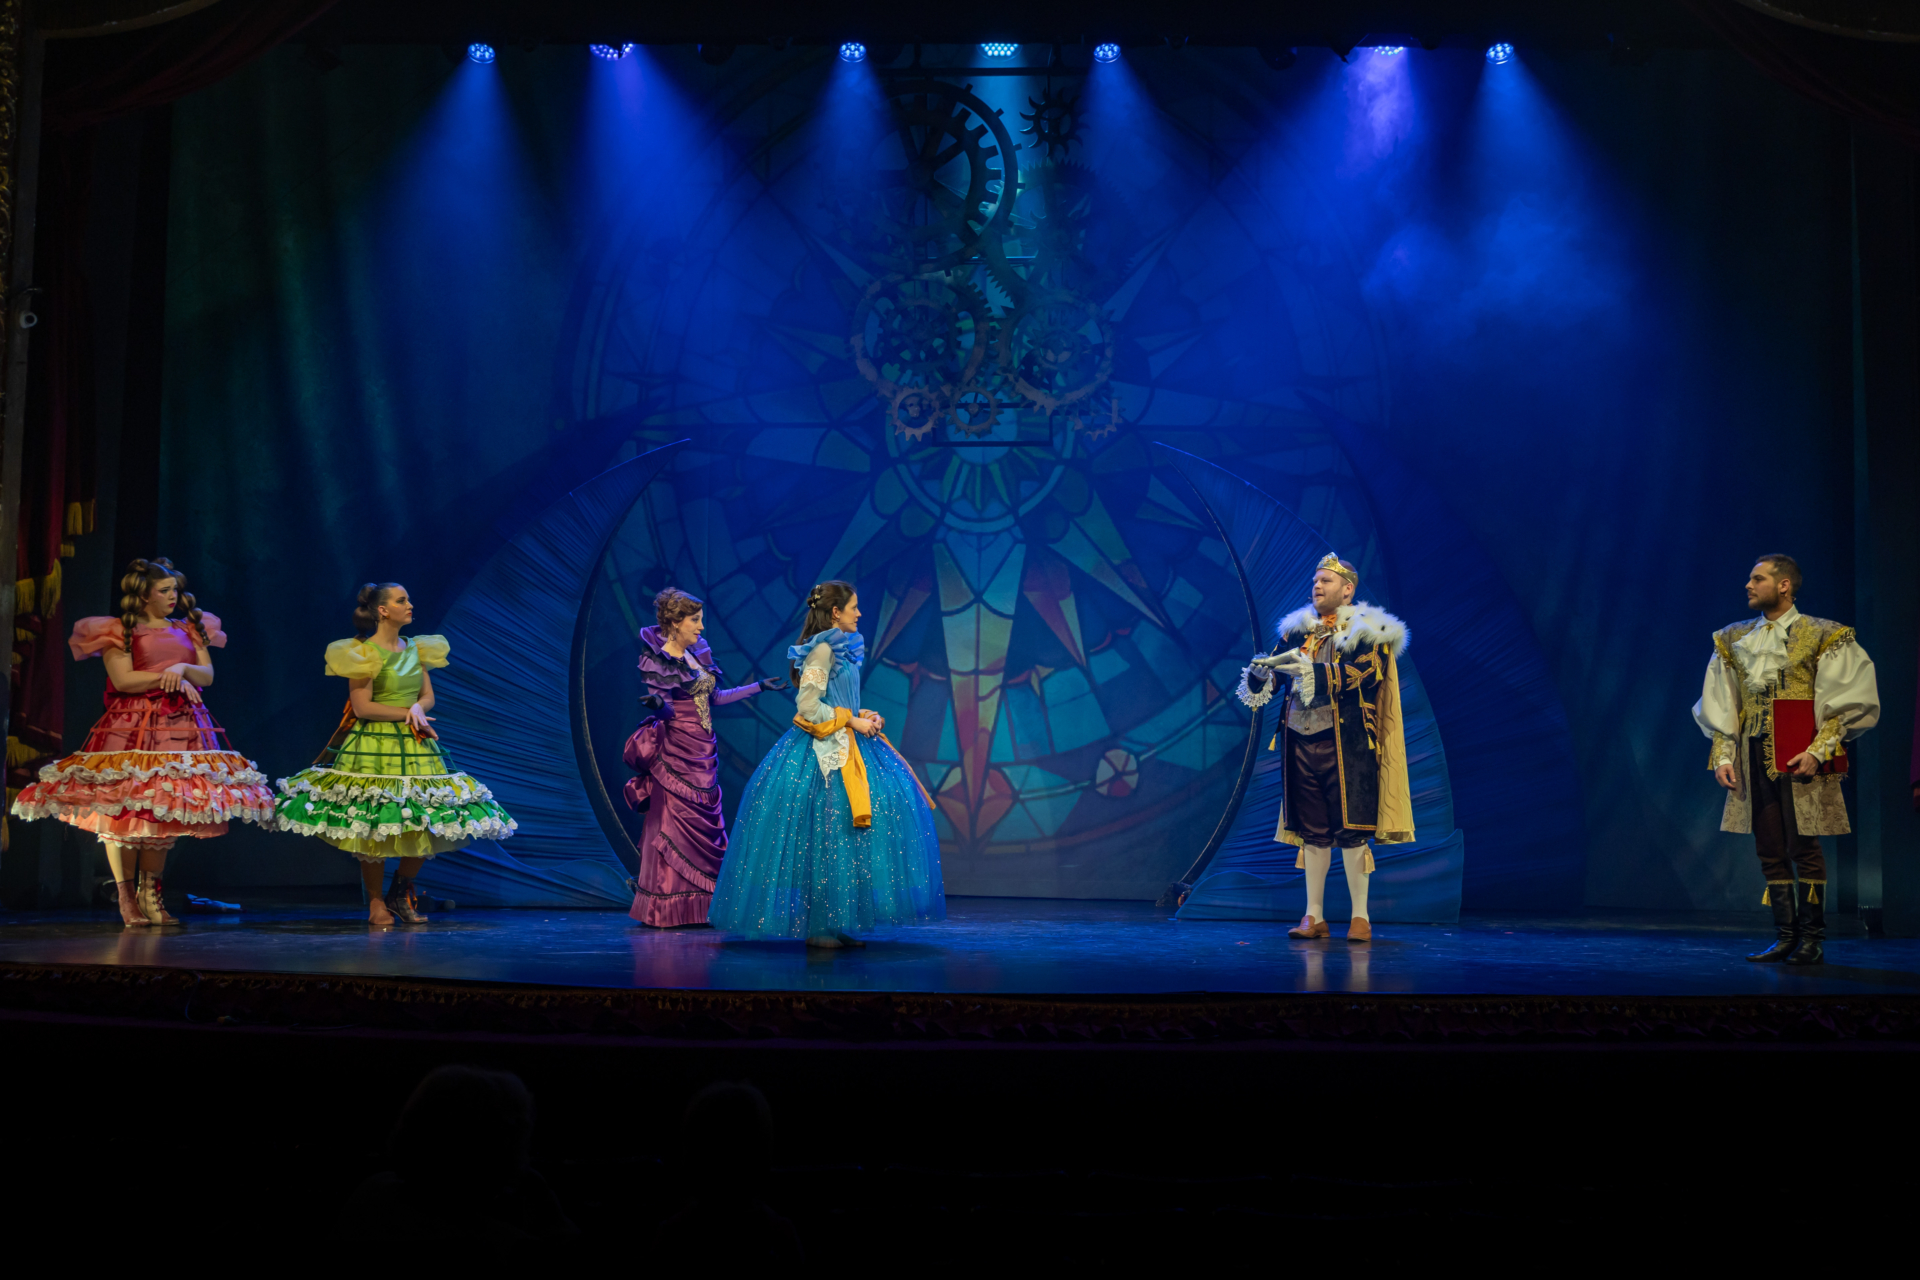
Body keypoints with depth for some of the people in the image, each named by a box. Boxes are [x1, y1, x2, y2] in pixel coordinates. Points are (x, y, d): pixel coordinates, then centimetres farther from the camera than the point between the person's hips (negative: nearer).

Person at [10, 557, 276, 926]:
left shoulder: (189, 629, 17)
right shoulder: (119, 631, 3)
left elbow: (207, 675, 9)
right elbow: (122, 679, -8)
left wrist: (182, 667, -10)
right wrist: (168, 678, -9)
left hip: (182, 727, 4)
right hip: (131, 728, -4)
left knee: (167, 813, 2)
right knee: (124, 814, -7)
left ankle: (152, 895, 10)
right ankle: (127, 898, 2)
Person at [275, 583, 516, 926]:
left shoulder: (416, 649, 10)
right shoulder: (363, 652, -9)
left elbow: (428, 697, 11)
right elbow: (362, 707, -13)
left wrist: (418, 709, -11)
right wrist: (406, 713, -11)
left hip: (416, 747, 6)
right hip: (373, 747, -6)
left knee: (427, 824, 1)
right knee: (374, 830, -3)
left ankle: (401, 894, 19)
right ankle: (376, 902, 14)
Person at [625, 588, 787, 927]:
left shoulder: (698, 653, 11)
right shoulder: (655, 658, -8)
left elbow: (714, 697, 16)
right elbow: (661, 703, -10)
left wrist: (759, 686, 17)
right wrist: (659, 705, -34)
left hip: (703, 750, 7)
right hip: (674, 749, -7)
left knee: (705, 822, 7)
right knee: (672, 821, -7)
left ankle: (699, 906, 12)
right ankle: (665, 908, 0)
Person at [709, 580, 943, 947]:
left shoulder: (841, 648, 15)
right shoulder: (822, 649, -12)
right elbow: (808, 706, -19)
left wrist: (861, 716, 7)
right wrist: (851, 721, -13)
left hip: (842, 747, 9)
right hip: (822, 753, -9)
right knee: (822, 838, -6)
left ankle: (836, 924, 8)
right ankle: (816, 927, 1)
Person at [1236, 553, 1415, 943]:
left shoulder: (1367, 633, 0)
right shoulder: (1297, 631, 14)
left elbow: (1359, 676, -17)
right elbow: (1273, 676, 9)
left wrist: (1306, 669, -23)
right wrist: (1260, 673, -14)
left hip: (1346, 745, -4)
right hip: (1301, 744, 4)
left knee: (1351, 831, -4)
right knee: (1312, 832, 7)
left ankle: (1360, 917, 5)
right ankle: (1314, 916, 13)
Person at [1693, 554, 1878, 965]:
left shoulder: (1824, 637, 0)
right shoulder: (1733, 640, 14)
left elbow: (1848, 701, -4)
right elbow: (1719, 704, 15)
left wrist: (1818, 750, -14)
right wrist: (1722, 754, 4)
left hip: (1801, 758, -4)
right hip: (1755, 757, 5)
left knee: (1804, 847, -5)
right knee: (1770, 852, 5)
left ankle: (1812, 939, 5)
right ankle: (1785, 937, 12)